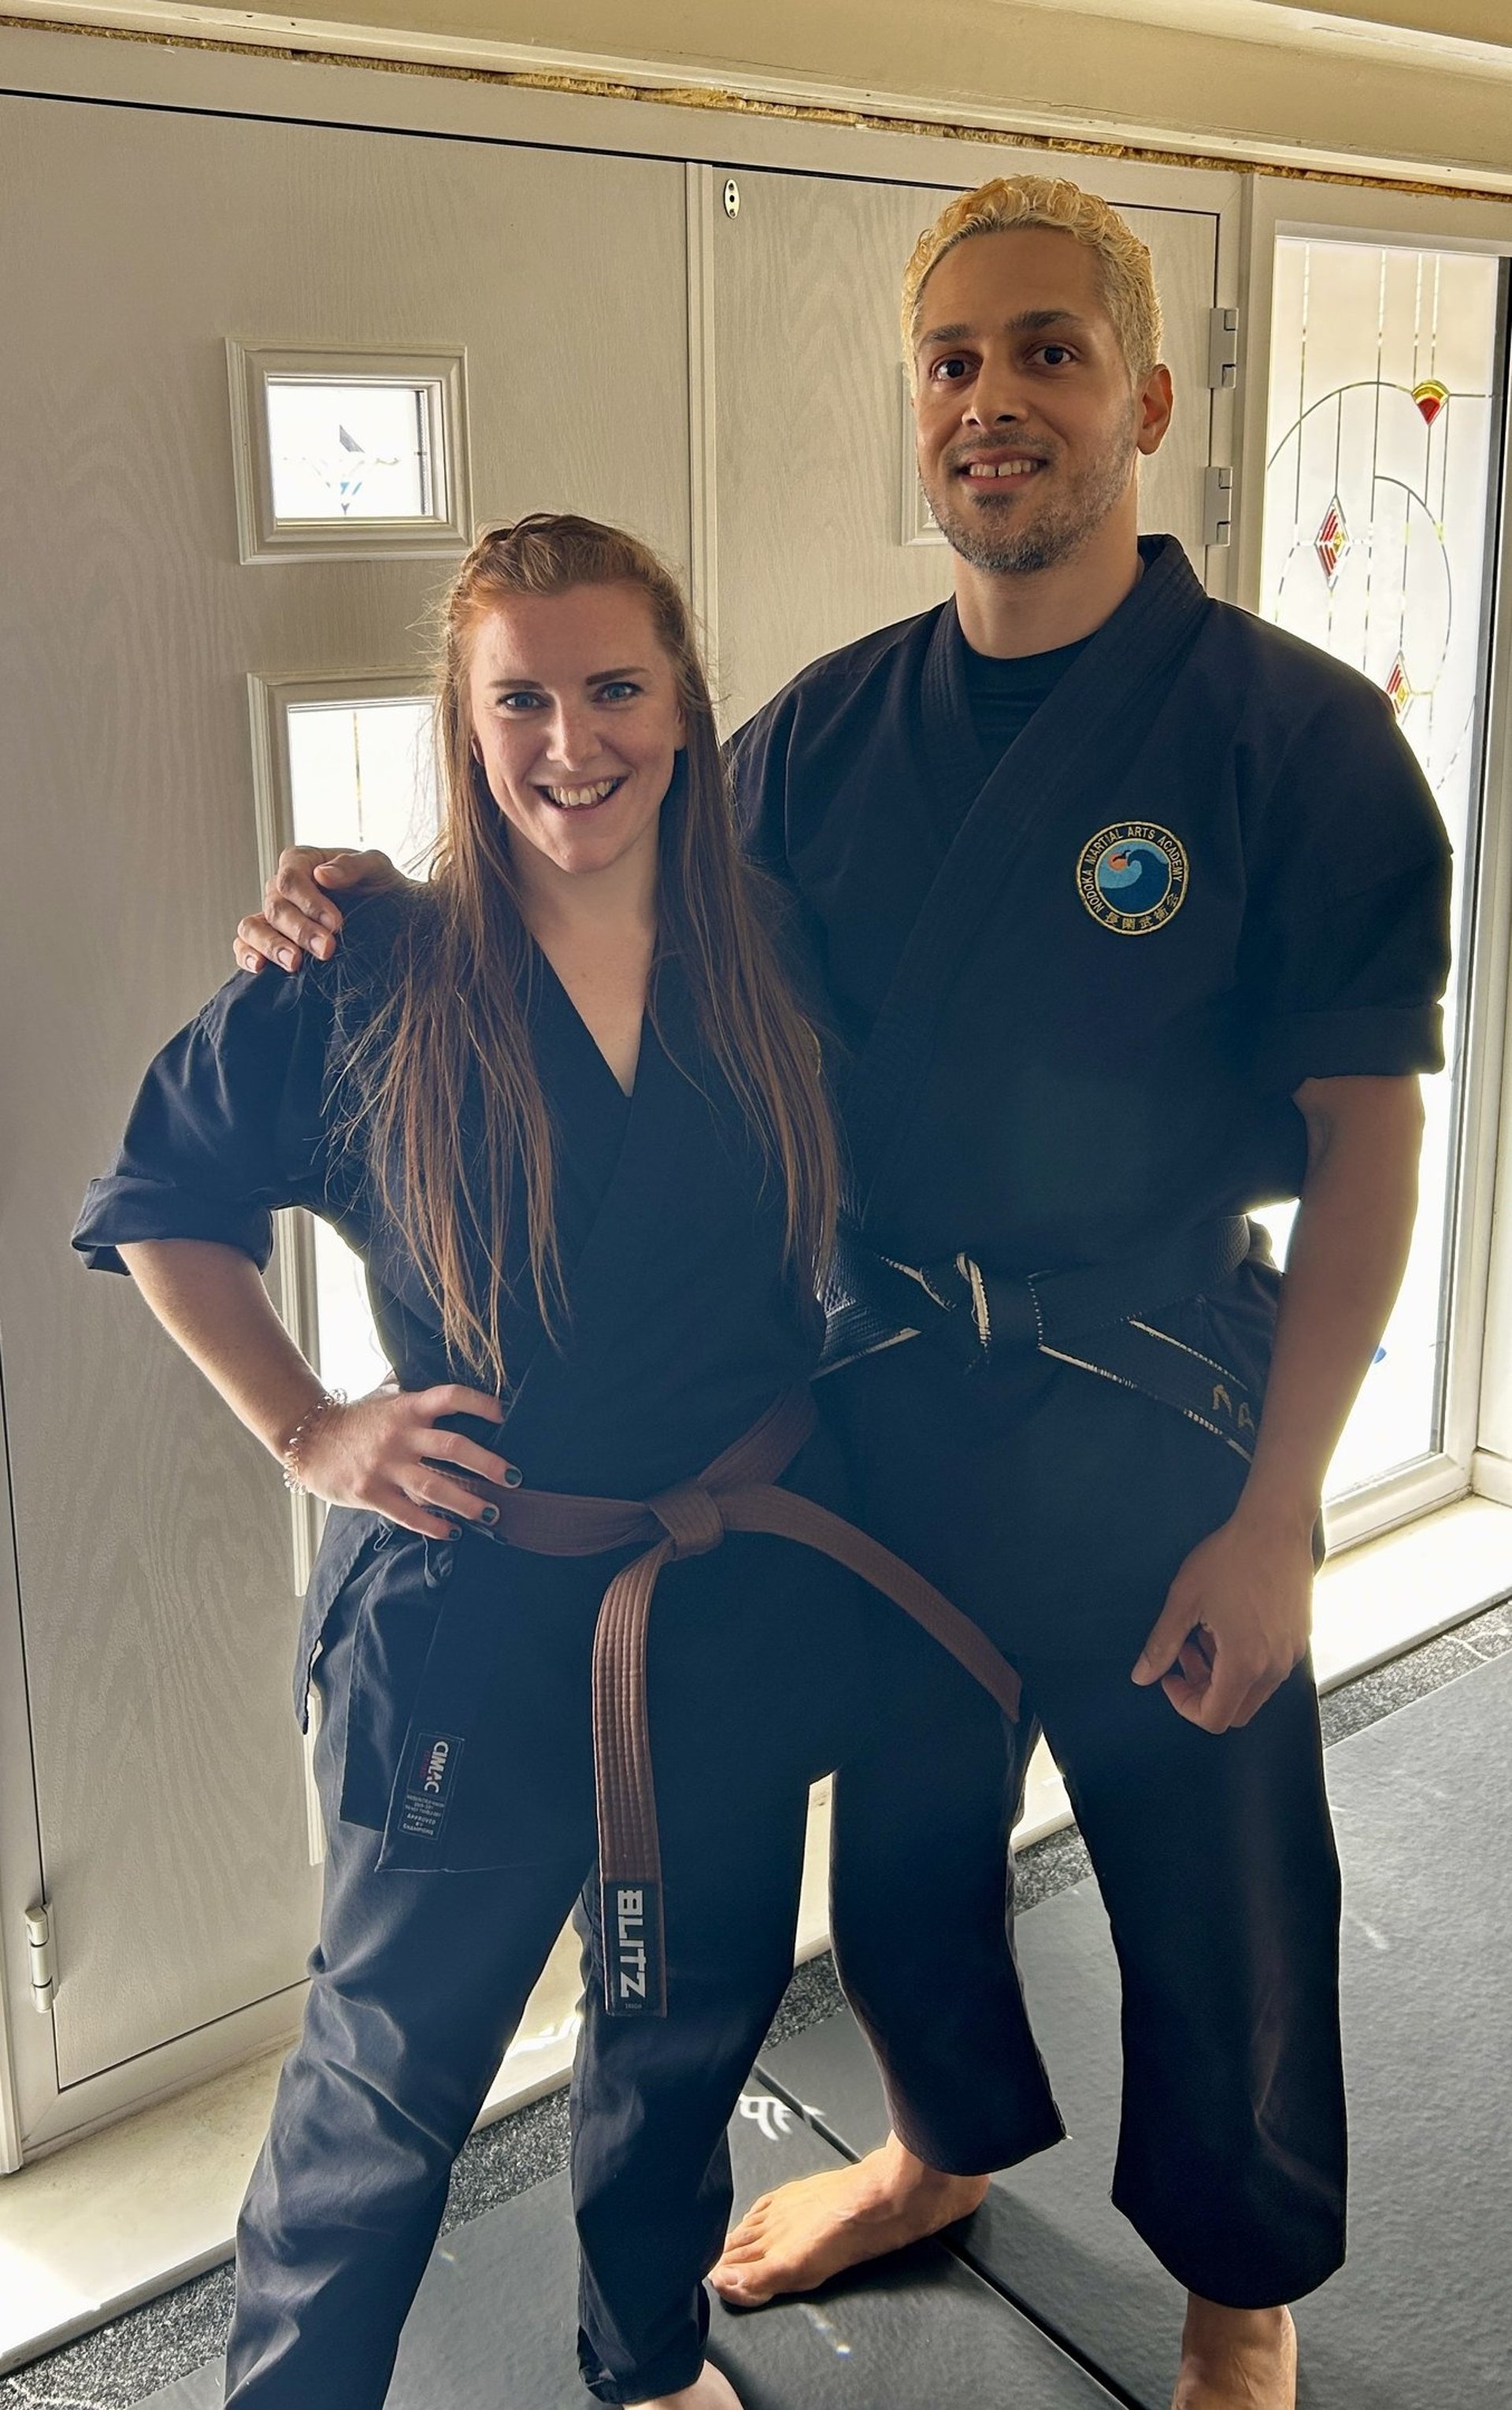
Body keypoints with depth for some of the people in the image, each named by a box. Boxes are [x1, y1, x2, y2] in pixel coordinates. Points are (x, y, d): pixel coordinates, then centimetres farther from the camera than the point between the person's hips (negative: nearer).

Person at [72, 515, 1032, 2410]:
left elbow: (855, 1220, 13)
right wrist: (304, 1430, -5)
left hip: (746, 1597, 4)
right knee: (388, 2074, 11)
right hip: (475, 1615, -3)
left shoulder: (774, 961, -3)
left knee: (693, 2032, 23)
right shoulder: (368, 989, -11)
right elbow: (158, 1204, 2)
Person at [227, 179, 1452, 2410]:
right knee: (894, 1831, 22)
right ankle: (937, 2154, 54)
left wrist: (1272, 1518, -14)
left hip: (1150, 1418, -3)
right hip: (876, 1392, 4)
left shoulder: (1294, 731, -12)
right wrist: (395, 908, -7)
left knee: (1214, 1902, 14)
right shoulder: (829, 726, 1)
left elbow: (1366, 1143, -11)